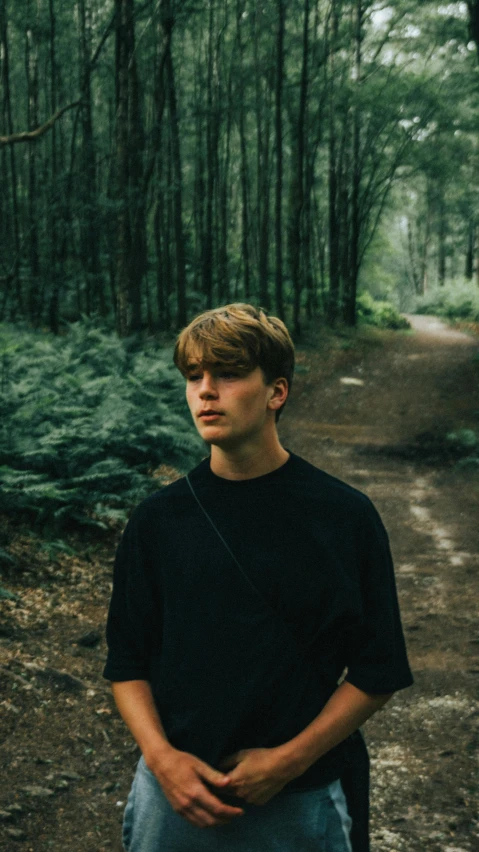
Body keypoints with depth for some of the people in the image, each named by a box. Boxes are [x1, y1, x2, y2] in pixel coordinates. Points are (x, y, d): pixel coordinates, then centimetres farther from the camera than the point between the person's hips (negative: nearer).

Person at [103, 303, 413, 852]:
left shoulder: (346, 516, -9)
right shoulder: (158, 519, -3)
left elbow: (378, 673, -5)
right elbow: (127, 662, 3)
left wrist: (289, 760, -12)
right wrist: (160, 756, -11)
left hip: (299, 801, -1)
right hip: (175, 789, 2)